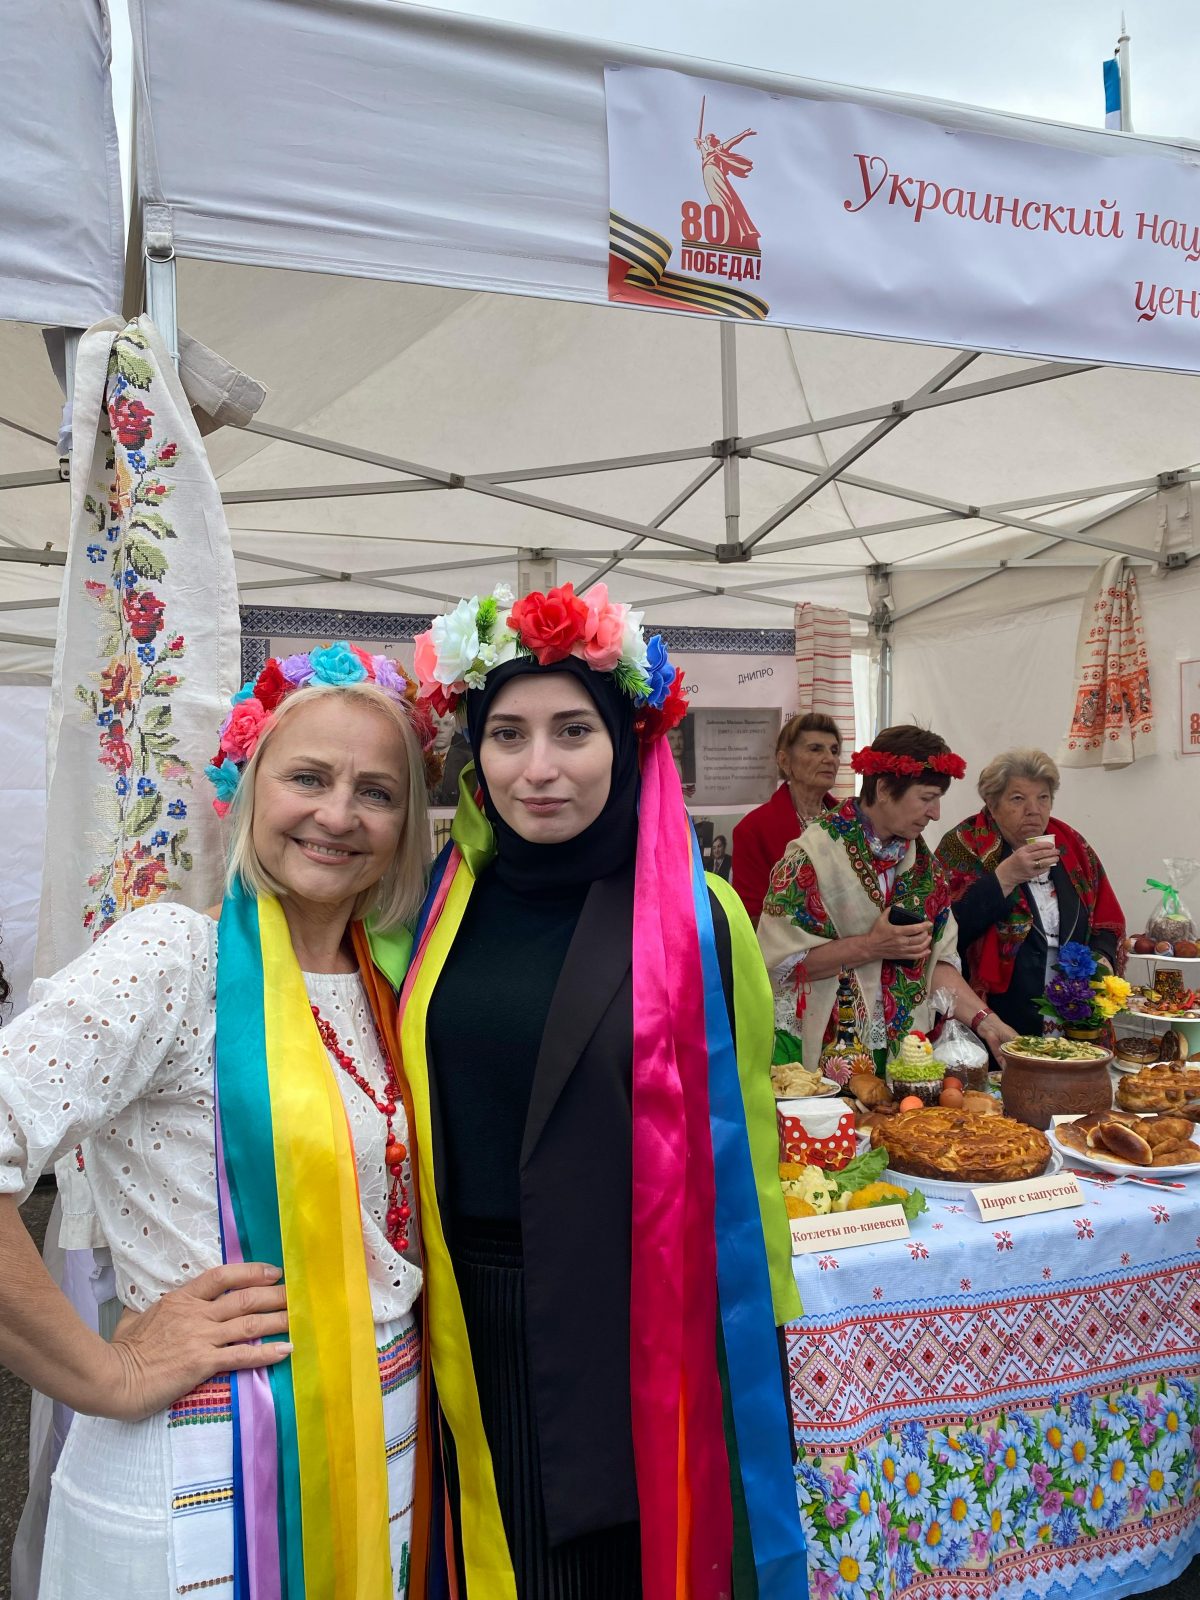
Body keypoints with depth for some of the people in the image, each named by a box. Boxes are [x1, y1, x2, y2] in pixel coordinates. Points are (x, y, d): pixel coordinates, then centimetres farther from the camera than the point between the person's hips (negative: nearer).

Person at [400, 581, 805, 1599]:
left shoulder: (694, 916, -11)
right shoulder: (447, 904, -1)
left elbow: (743, 1132, -6)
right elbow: (421, 1110, 9)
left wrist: (755, 1330, -2)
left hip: (636, 1315, -3)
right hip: (474, 1316, 3)